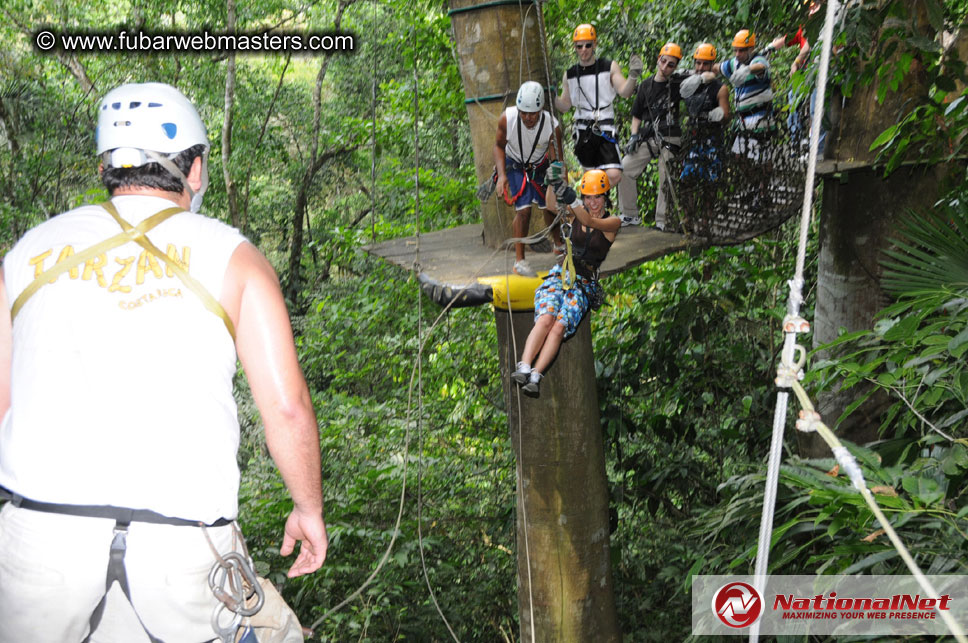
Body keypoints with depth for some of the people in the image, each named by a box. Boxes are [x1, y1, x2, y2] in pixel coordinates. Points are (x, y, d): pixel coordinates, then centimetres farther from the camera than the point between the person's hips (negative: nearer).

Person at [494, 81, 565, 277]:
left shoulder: (552, 126, -31)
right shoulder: (507, 119, -31)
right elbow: (499, 146, -12)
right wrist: (502, 175, -22)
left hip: (540, 166, 1)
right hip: (515, 165, -1)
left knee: (549, 206, 6)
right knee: (524, 210, -15)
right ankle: (519, 260, -5)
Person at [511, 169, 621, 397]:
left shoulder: (613, 222, 0)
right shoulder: (576, 213, 13)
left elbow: (591, 222, -20)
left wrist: (572, 200, -36)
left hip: (585, 284, -2)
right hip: (560, 275, 2)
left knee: (560, 326, -26)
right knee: (545, 319, -27)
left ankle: (535, 377, -31)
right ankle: (523, 368, -37)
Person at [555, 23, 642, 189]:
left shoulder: (610, 67, 2)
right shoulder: (569, 75, 9)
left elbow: (624, 92, -8)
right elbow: (565, 106, 13)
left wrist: (633, 76, -27)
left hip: (605, 128, -2)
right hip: (582, 129, 2)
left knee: (614, 175, -16)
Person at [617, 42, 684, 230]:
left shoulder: (678, 84, -2)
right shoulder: (646, 86, 9)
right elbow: (637, 115, 15)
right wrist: (634, 136, 4)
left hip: (670, 140, -4)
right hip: (647, 138, 4)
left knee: (666, 181, -3)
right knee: (624, 170, -4)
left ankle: (662, 221, 8)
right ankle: (630, 215, 7)